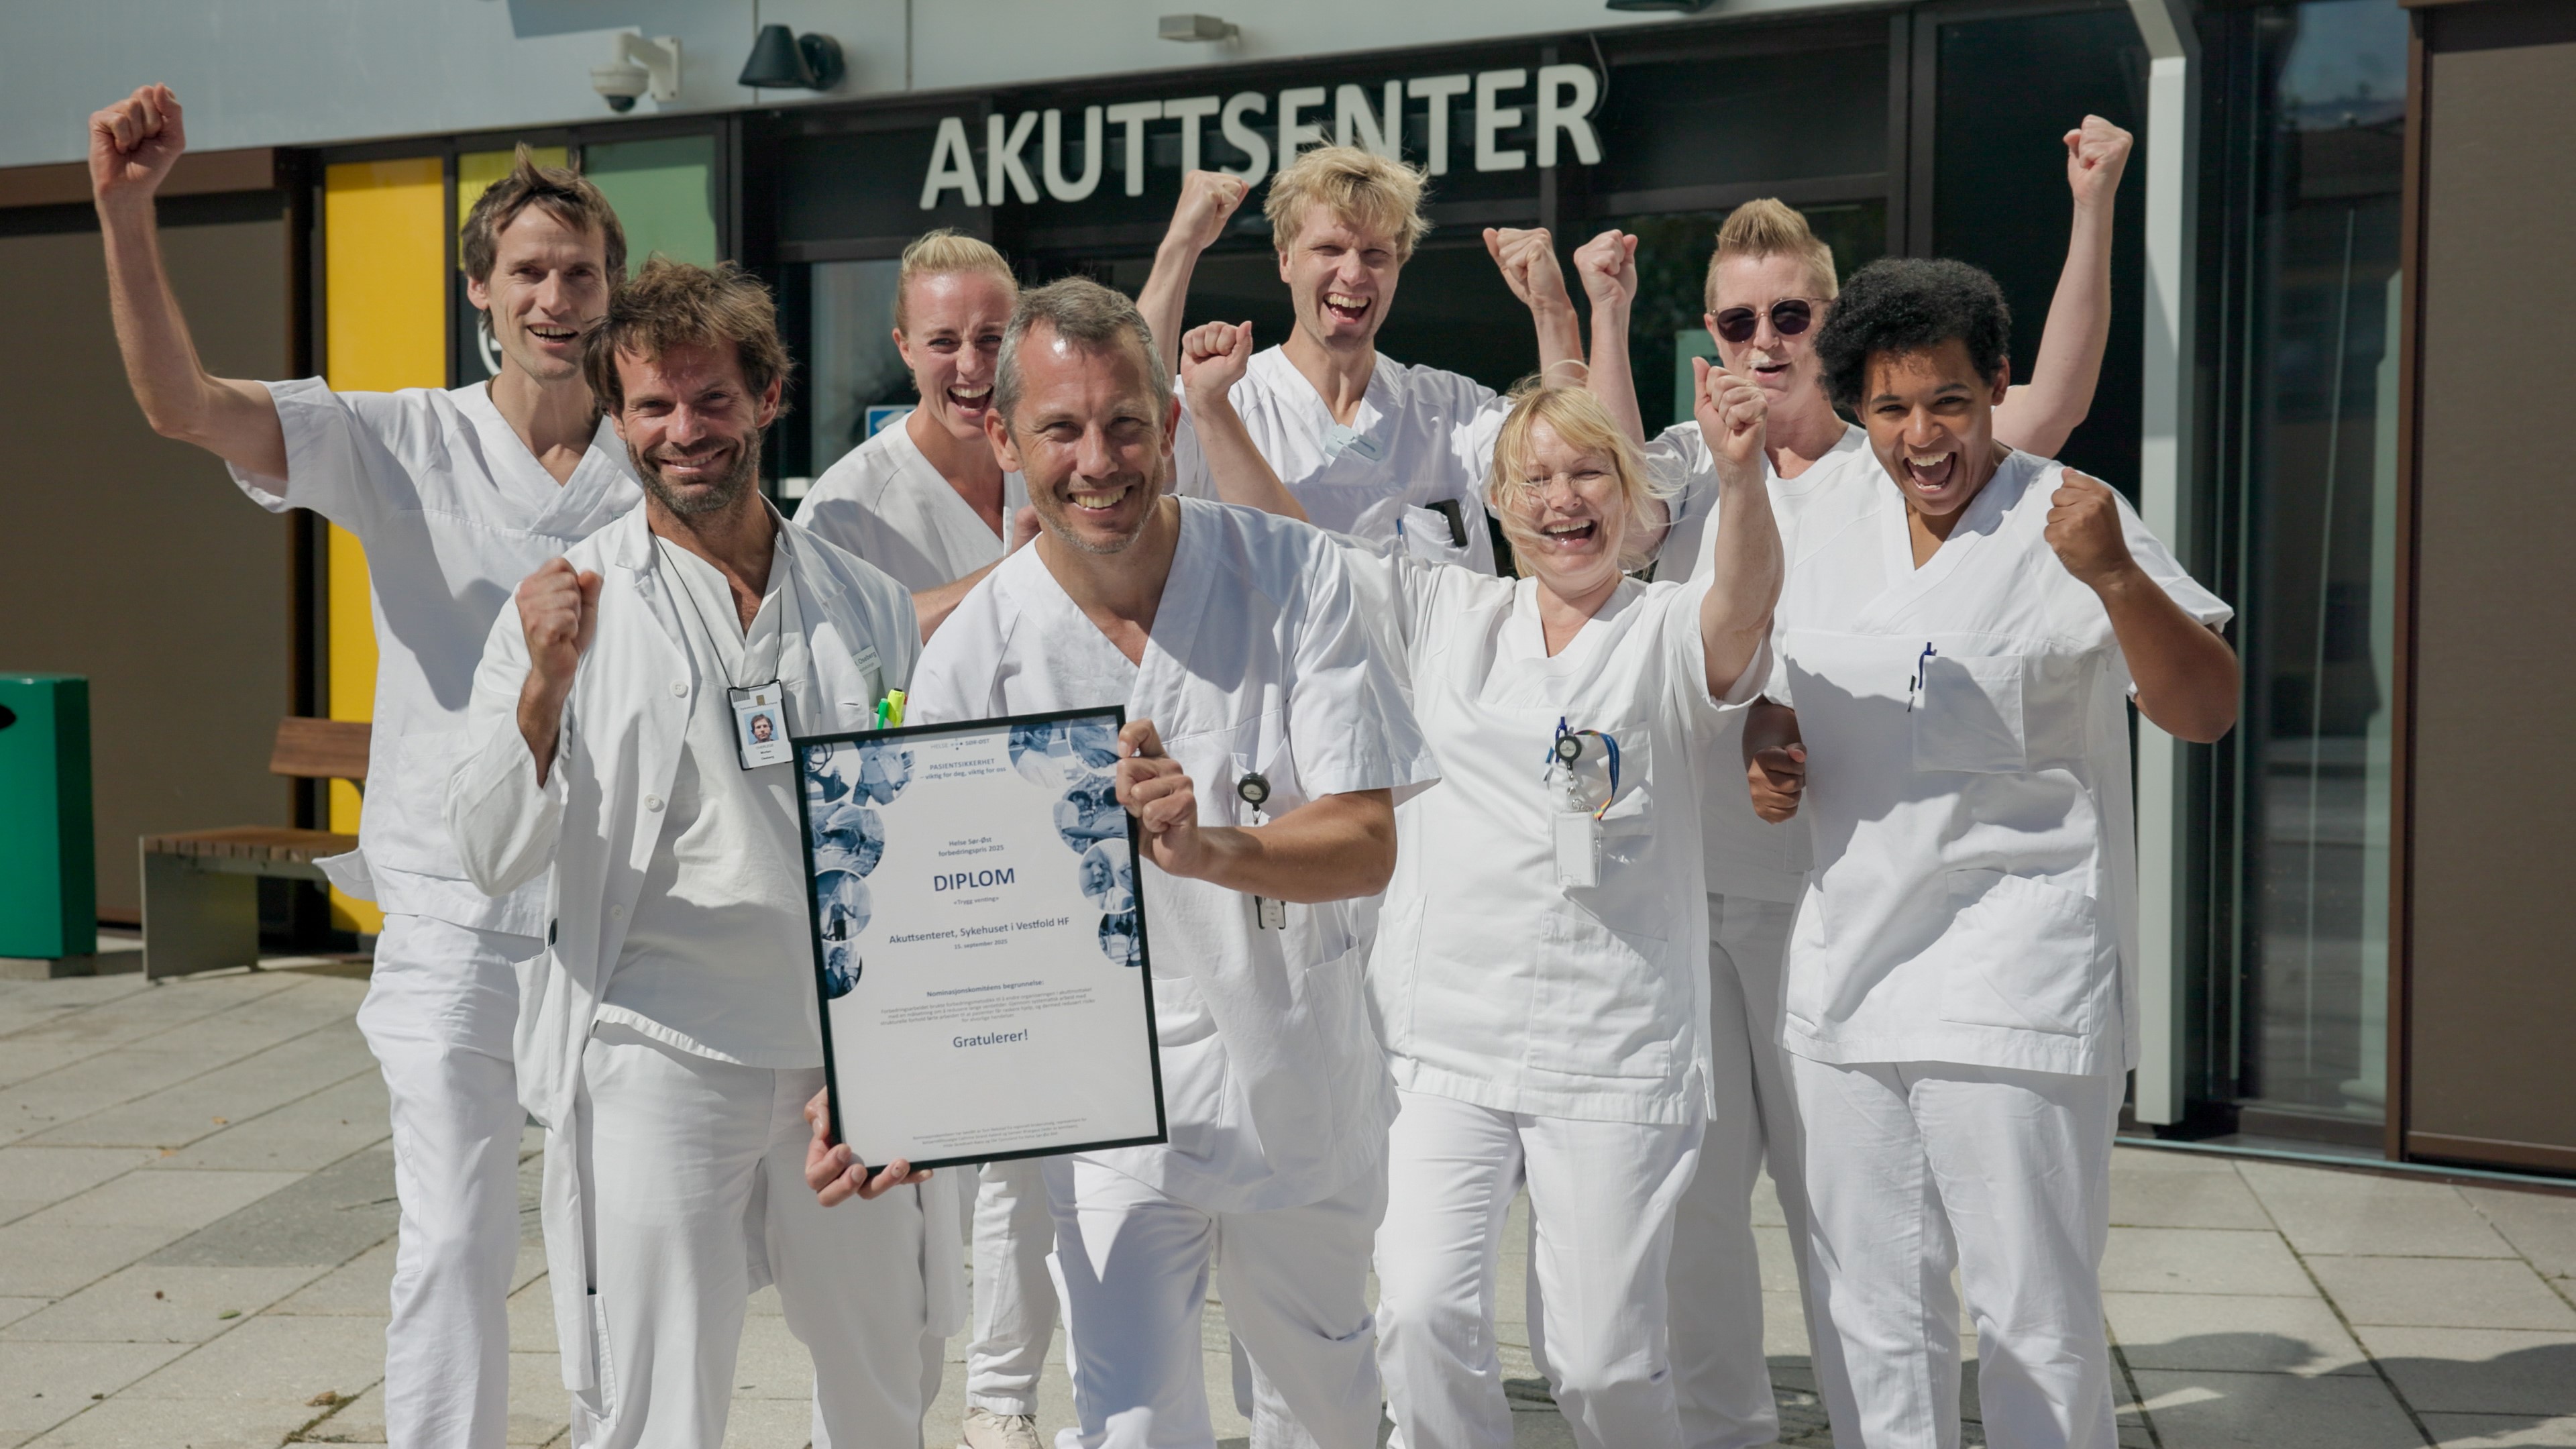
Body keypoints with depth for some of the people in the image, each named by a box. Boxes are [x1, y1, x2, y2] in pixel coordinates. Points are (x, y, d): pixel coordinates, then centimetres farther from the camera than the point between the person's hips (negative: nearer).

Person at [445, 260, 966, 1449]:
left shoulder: (868, 608, 7)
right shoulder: (570, 604, -1)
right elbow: (493, 859, -8)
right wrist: (546, 683, -22)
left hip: (852, 1058, 3)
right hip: (657, 1063, -3)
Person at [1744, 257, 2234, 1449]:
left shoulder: (2063, 522, -9)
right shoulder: (1832, 520, 8)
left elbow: (2204, 713, -18)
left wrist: (2118, 578, -33)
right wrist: (1767, 744, 3)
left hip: (2017, 984, -6)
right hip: (1847, 969, 6)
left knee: (2035, 1315, -1)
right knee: (1872, 1315, 15)